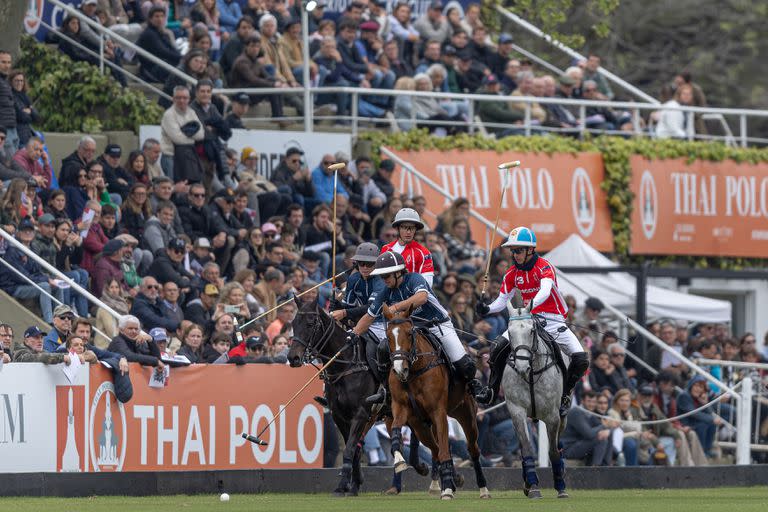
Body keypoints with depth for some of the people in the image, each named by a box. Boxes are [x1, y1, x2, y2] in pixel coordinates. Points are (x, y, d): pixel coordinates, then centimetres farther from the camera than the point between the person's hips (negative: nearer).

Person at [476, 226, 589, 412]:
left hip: (553, 320, -4)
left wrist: (532, 304, -53)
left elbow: (546, 290, -34)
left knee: (581, 360, -19)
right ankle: (491, 392, -5)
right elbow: (502, 300, 6)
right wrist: (487, 309, -16)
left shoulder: (544, 267, -14)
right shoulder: (513, 274, 3)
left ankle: (565, 395, 4)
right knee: (499, 348, -19)